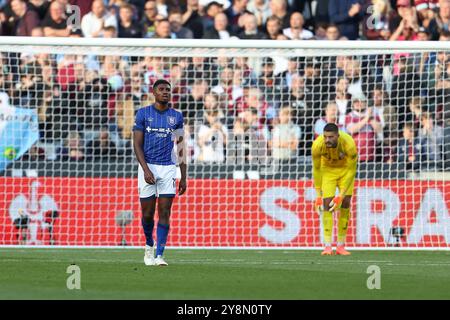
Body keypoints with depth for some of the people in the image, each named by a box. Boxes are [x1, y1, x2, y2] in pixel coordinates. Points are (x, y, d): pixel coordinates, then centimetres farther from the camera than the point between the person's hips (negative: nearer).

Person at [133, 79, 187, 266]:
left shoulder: (176, 117, 8)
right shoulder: (143, 114, 1)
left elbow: (181, 149, 11)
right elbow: (137, 145, -2)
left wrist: (183, 178, 7)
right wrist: (146, 169, -16)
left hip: (168, 168, 1)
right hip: (148, 167, -1)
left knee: (164, 213, -7)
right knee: (147, 214, 2)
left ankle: (159, 255, -9)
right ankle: (149, 245, 29)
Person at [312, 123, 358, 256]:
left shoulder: (349, 144, -35)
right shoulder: (317, 145, -32)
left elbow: (352, 170, -24)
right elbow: (316, 169, -17)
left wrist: (341, 196, -27)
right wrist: (319, 195, -17)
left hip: (346, 168, 0)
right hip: (327, 169, 0)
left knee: (345, 203, -8)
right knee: (327, 204, -13)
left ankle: (341, 246, -1)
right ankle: (328, 246, -16)